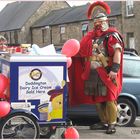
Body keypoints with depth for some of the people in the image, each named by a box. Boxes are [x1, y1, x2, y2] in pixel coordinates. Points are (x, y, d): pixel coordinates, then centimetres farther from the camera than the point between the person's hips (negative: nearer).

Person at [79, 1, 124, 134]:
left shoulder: (112, 35, -3)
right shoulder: (91, 37, 17)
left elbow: (117, 52, -14)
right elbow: (84, 53, 22)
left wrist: (114, 69, -24)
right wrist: (86, 71, 15)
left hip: (107, 74, -7)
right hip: (93, 74, 7)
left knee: (109, 98, -5)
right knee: (98, 99, 11)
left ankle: (112, 124, 0)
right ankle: (104, 122, 22)